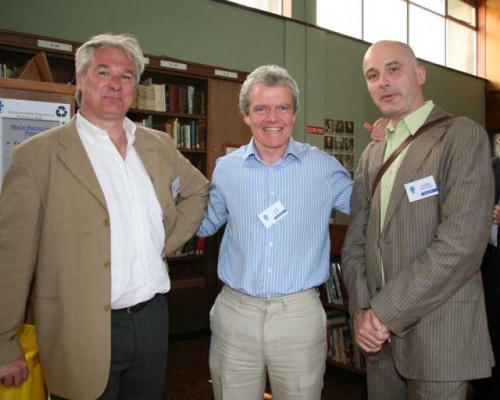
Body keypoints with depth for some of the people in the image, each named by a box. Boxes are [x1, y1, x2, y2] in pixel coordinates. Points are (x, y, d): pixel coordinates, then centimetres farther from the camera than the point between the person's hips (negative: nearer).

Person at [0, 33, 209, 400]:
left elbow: (198, 189, 19)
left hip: (153, 320, 5)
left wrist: (169, 242, 7)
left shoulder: (158, 145, 4)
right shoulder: (38, 155, -10)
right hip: (83, 333, -4)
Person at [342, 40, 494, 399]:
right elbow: (355, 241, 7)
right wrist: (362, 310, -7)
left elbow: (461, 245, -19)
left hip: (438, 335, -5)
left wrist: (384, 311, -17)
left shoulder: (463, 136, -8)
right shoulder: (372, 154, 11)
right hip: (381, 333, 6)